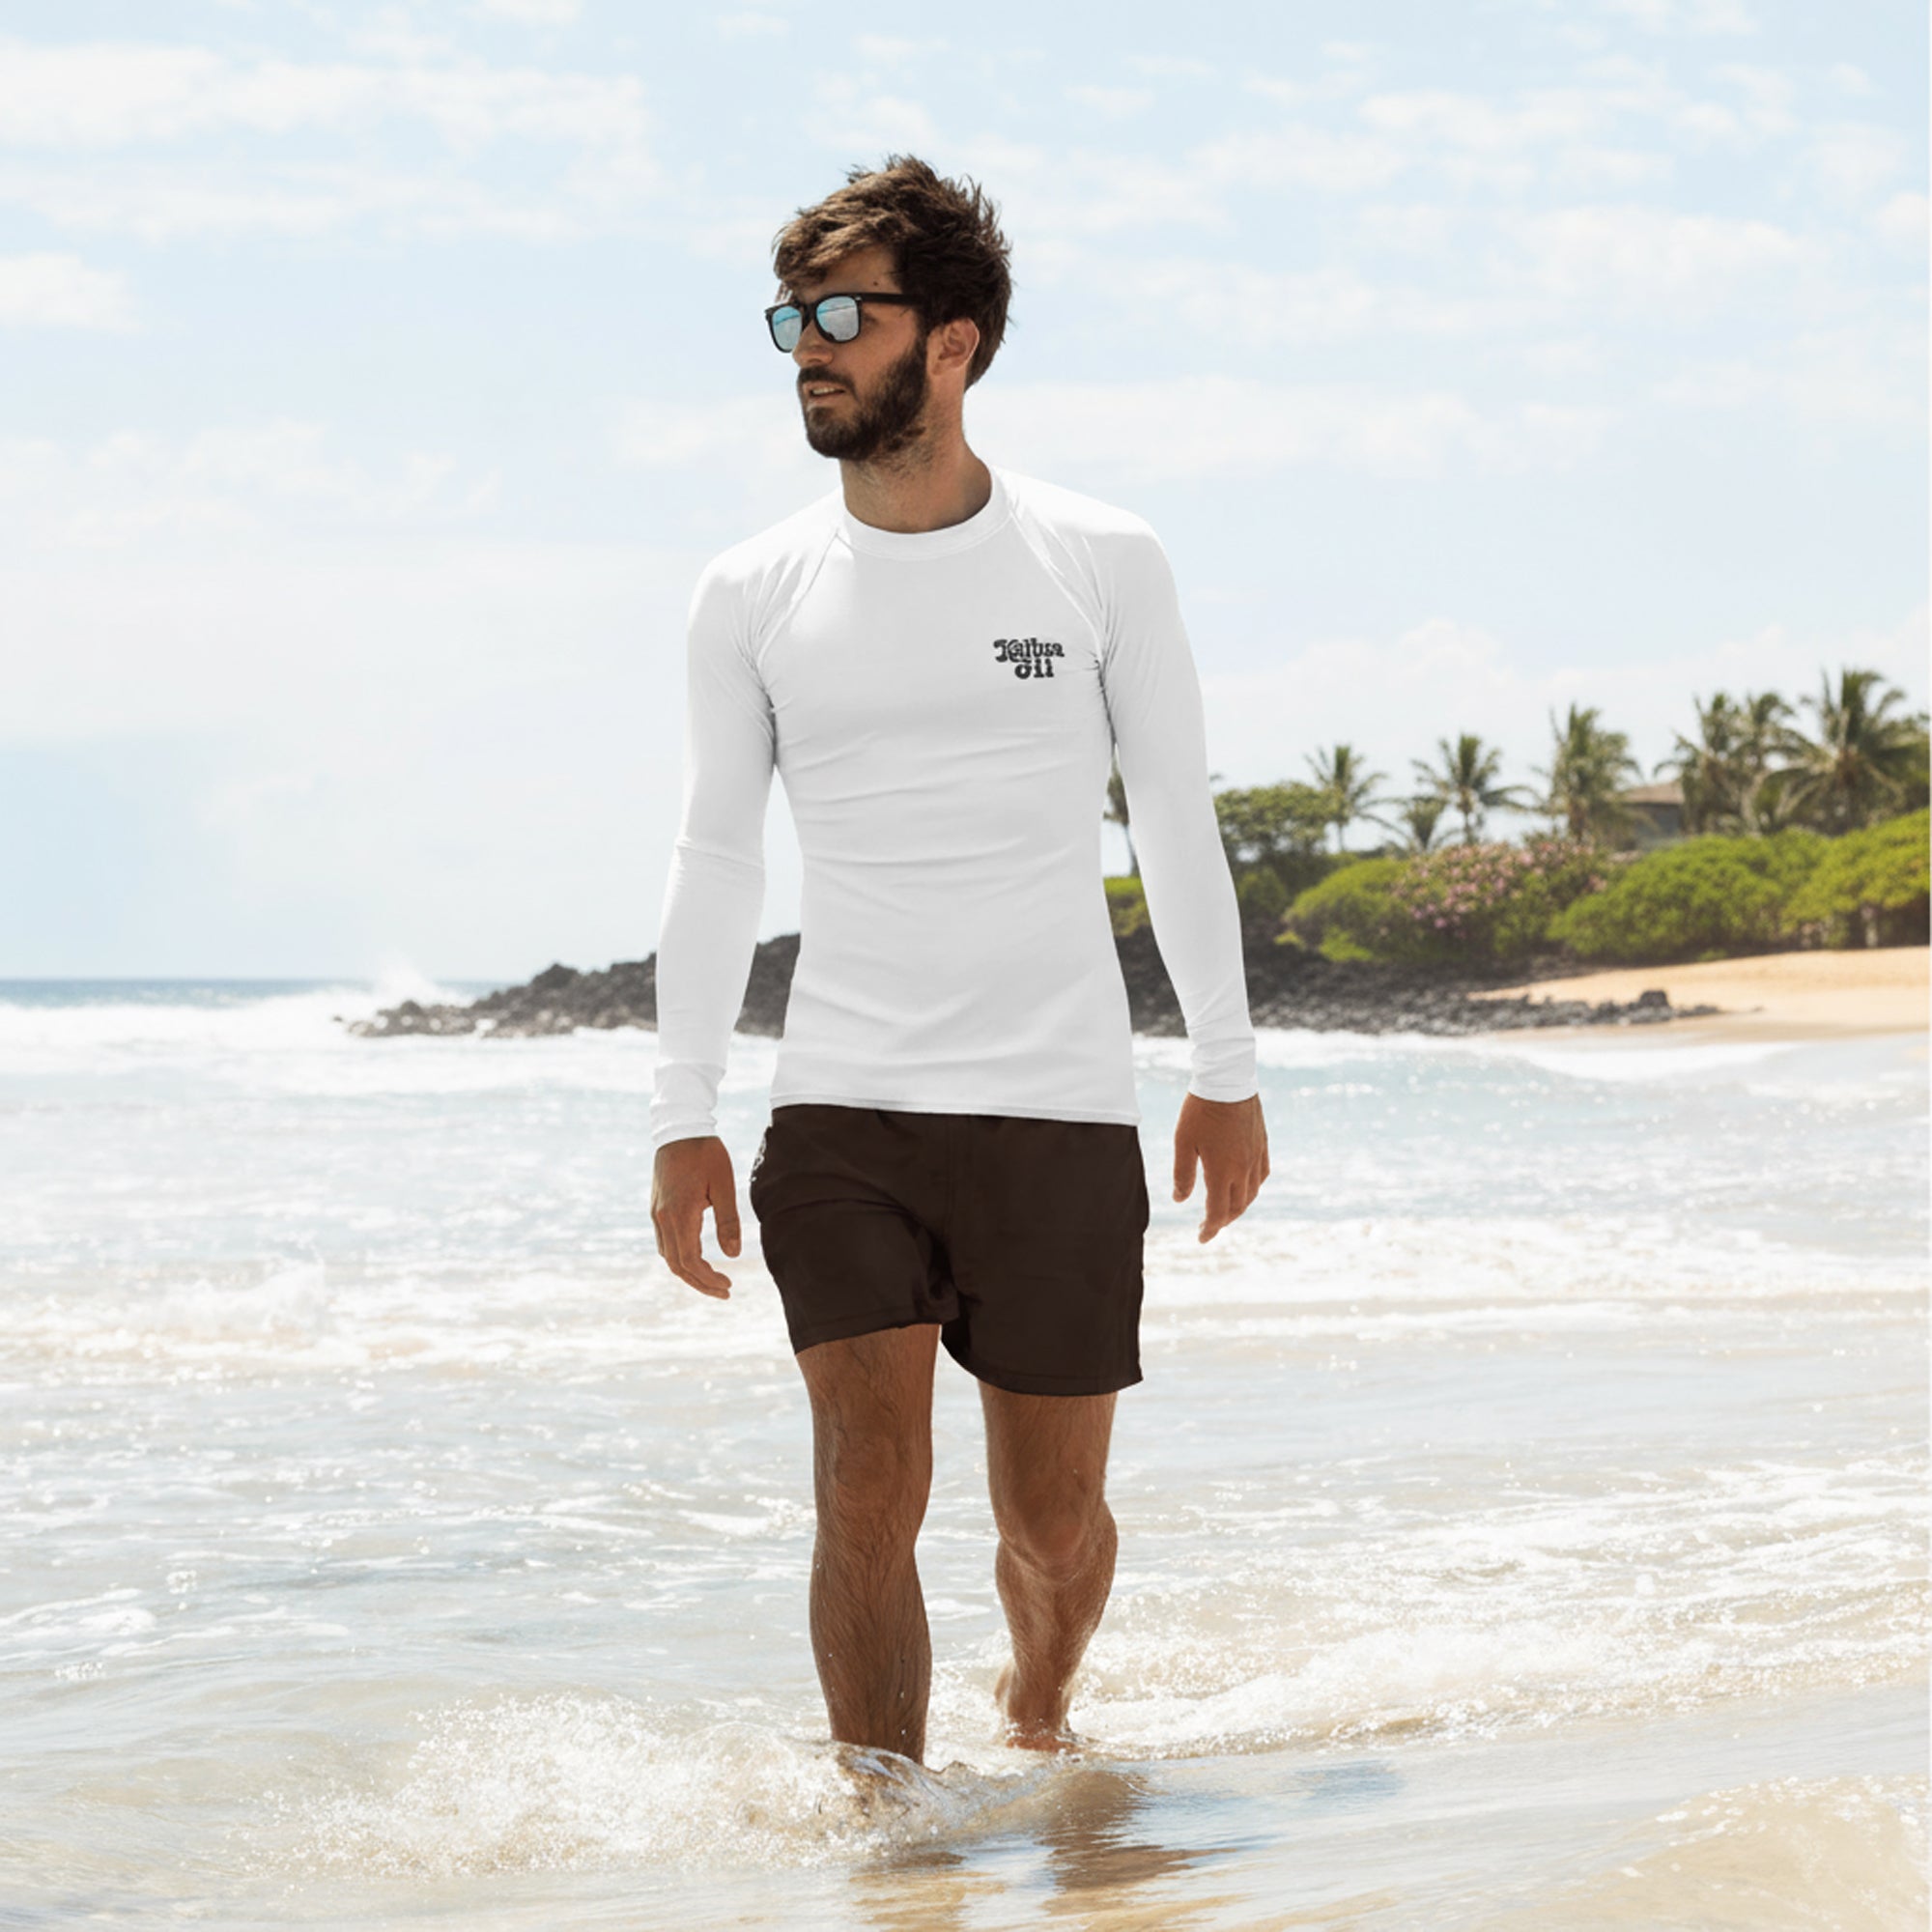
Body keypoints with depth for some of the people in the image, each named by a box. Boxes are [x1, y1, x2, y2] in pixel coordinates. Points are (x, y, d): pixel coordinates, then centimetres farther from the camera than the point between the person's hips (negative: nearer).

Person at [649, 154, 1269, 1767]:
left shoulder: (1102, 563, 1)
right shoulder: (755, 596, 3)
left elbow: (1179, 821, 8)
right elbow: (717, 859, 8)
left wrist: (1228, 1072, 8)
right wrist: (686, 1117, 3)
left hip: (1063, 1110, 0)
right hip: (844, 1113, 0)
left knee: (1053, 1522, 7)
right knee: (870, 1495, -14)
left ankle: (1038, 1723, 38)